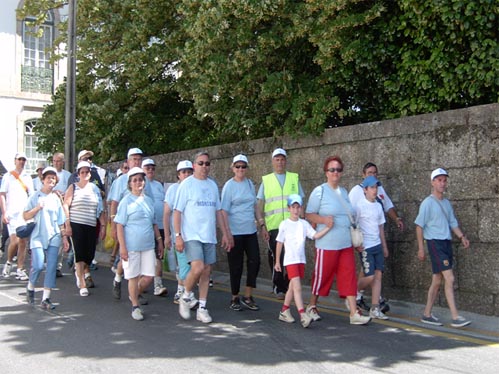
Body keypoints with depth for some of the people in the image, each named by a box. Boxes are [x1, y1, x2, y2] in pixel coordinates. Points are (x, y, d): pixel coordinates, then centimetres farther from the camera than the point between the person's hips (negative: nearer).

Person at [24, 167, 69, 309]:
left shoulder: (56, 198, 12)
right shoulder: (35, 196, 2)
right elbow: (25, 216, 0)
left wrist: (64, 236, 10)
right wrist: (37, 208, -14)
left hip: (53, 237, 3)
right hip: (38, 236, -3)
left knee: (51, 267, -4)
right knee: (38, 266, -14)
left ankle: (46, 299, 0)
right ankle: (30, 288, 16)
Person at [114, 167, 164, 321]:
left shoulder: (149, 201, 11)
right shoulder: (126, 201, -5)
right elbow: (119, 225, -8)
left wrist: (159, 241, 16)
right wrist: (122, 247, -14)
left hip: (148, 245, 5)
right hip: (131, 246, -5)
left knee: (149, 276, 3)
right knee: (134, 276, 4)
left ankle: (134, 294, 30)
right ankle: (135, 306, 19)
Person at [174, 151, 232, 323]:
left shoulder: (213, 185, 13)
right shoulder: (186, 184, -4)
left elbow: (218, 211, 17)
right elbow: (177, 211, -7)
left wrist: (225, 233, 13)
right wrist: (178, 235, -14)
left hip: (209, 236, 5)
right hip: (192, 235, -5)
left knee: (206, 271, 5)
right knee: (197, 268, -19)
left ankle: (202, 308, 14)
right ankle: (186, 297, 6)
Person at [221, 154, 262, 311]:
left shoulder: (250, 184, 10)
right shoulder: (229, 186, -5)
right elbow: (224, 211, -8)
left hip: (250, 231, 5)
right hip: (235, 232, -5)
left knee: (254, 261, -1)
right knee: (236, 266, 2)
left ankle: (248, 297, 12)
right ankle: (235, 298, 17)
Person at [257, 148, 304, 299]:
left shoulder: (294, 178, 11)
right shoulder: (266, 180, 8)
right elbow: (260, 205, 6)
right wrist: (262, 225, -2)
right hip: (273, 227, -1)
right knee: (276, 258, 2)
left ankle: (288, 286, 16)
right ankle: (278, 288, 15)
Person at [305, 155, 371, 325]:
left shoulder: (344, 192, 15)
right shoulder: (319, 191, -5)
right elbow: (308, 215, -7)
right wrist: (324, 219, -24)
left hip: (346, 244, 6)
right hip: (327, 245, -6)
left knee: (349, 276, 1)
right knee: (321, 276, 4)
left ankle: (354, 313, 2)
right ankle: (312, 306, 24)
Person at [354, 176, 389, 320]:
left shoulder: (378, 206, 12)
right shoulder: (359, 206, -9)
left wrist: (384, 246, 17)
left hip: (377, 245, 6)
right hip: (365, 247, -6)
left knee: (378, 275, 2)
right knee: (370, 277, -10)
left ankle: (375, 309, 6)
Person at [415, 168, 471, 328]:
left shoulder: (447, 203, 15)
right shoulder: (427, 203, -7)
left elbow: (452, 223, 18)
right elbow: (419, 226, -7)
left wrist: (462, 236, 1)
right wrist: (421, 248, -10)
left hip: (447, 242, 8)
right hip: (435, 243, -8)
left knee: (437, 280, 10)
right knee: (449, 279, -13)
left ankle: (427, 314, 18)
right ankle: (455, 318, -12)